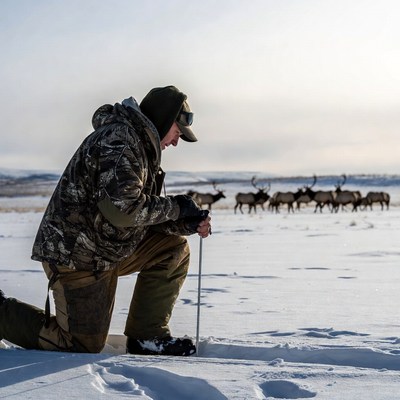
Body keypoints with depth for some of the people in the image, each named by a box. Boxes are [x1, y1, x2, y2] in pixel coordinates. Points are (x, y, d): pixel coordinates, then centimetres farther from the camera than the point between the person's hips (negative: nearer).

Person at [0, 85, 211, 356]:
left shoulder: (140, 144, 14)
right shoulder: (119, 140, -19)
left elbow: (145, 216, 13)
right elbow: (121, 208, -30)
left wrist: (190, 224, -3)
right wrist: (176, 207, -18)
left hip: (107, 249, 10)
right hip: (76, 255, -10)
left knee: (174, 247, 3)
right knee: (85, 345, -2)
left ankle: (147, 337, 5)